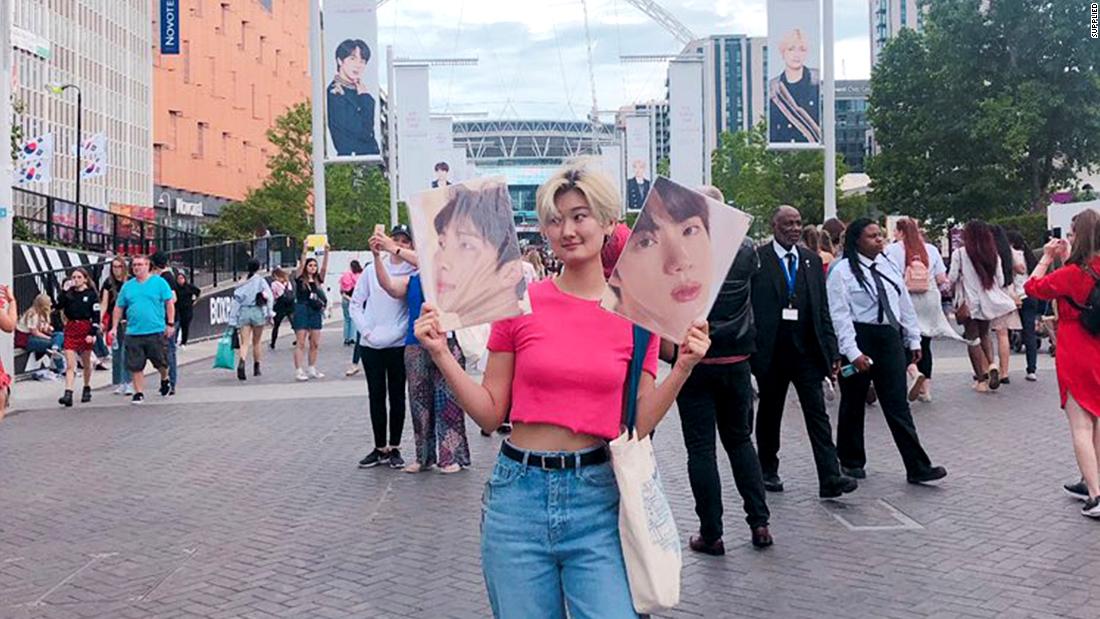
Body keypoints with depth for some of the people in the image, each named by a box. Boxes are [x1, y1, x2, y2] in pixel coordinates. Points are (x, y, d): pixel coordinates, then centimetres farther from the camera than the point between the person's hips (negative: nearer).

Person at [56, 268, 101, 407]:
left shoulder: (91, 294, -2)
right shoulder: (69, 292, 6)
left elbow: (96, 316, -6)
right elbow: (58, 305, -9)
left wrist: (93, 333, -13)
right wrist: (64, 291, -15)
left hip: (86, 329, -2)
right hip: (70, 330, 2)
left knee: (86, 363, 14)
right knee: (70, 364, -8)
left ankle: (87, 389, 32)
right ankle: (68, 394, -15)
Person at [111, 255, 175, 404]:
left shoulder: (159, 282, 0)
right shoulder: (127, 286, 10)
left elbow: (170, 303, 0)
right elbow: (119, 308, 16)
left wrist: (170, 324, -5)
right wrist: (114, 327, 12)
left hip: (156, 331, -2)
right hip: (133, 333, 3)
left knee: (161, 362, 7)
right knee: (136, 365, 2)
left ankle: (165, 380, 36)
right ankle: (139, 393, 12)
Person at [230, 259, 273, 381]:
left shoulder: (242, 282, 6)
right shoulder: (261, 280, 1)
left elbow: (236, 301, 3)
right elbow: (269, 297, -9)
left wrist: (234, 321, 4)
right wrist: (269, 313, -5)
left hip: (243, 312, 1)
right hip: (257, 311, -1)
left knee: (245, 343, -2)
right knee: (257, 341, 15)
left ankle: (241, 363, -28)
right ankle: (256, 368, 22)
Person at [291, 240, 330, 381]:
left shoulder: (318, 280, 9)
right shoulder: (300, 279, 0)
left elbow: (324, 268, -2)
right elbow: (301, 265, -13)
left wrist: (326, 252, -13)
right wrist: (305, 250, -22)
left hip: (315, 312, 5)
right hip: (302, 311, -5)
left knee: (315, 344, 7)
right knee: (301, 343, -5)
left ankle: (312, 369, 17)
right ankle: (299, 371, -6)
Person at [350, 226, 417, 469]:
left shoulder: (413, 273, -4)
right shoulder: (371, 270, 5)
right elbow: (356, 303, 8)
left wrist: (393, 334, -16)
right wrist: (366, 330, -2)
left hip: (398, 345, -3)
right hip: (370, 346, 3)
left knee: (397, 396, 6)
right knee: (376, 396, 8)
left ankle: (394, 449, 14)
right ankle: (380, 448, 17)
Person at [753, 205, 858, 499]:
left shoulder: (812, 259, 9)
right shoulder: (757, 259, -5)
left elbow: (822, 307, 11)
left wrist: (831, 349, 5)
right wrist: (751, 350, -11)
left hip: (807, 349, 3)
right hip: (771, 351, -3)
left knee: (817, 413, -3)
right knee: (769, 412, 11)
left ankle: (830, 478, -6)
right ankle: (768, 470, 27)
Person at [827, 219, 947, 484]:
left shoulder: (889, 266, 11)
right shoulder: (842, 271, -8)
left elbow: (905, 304, 16)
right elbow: (839, 314, -13)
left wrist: (914, 340, 14)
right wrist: (853, 352, -19)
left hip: (890, 338, 5)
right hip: (859, 340, -4)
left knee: (898, 405, 1)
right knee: (854, 404, 9)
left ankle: (917, 467, -1)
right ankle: (851, 461, 25)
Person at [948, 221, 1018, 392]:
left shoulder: (960, 253, -10)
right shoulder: (993, 255, 2)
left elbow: (952, 278, -11)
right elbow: (1000, 281, 4)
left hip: (969, 302, -4)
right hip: (988, 302, 4)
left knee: (972, 339, 6)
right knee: (984, 334, 22)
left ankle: (981, 379, 6)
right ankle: (991, 365, -2)